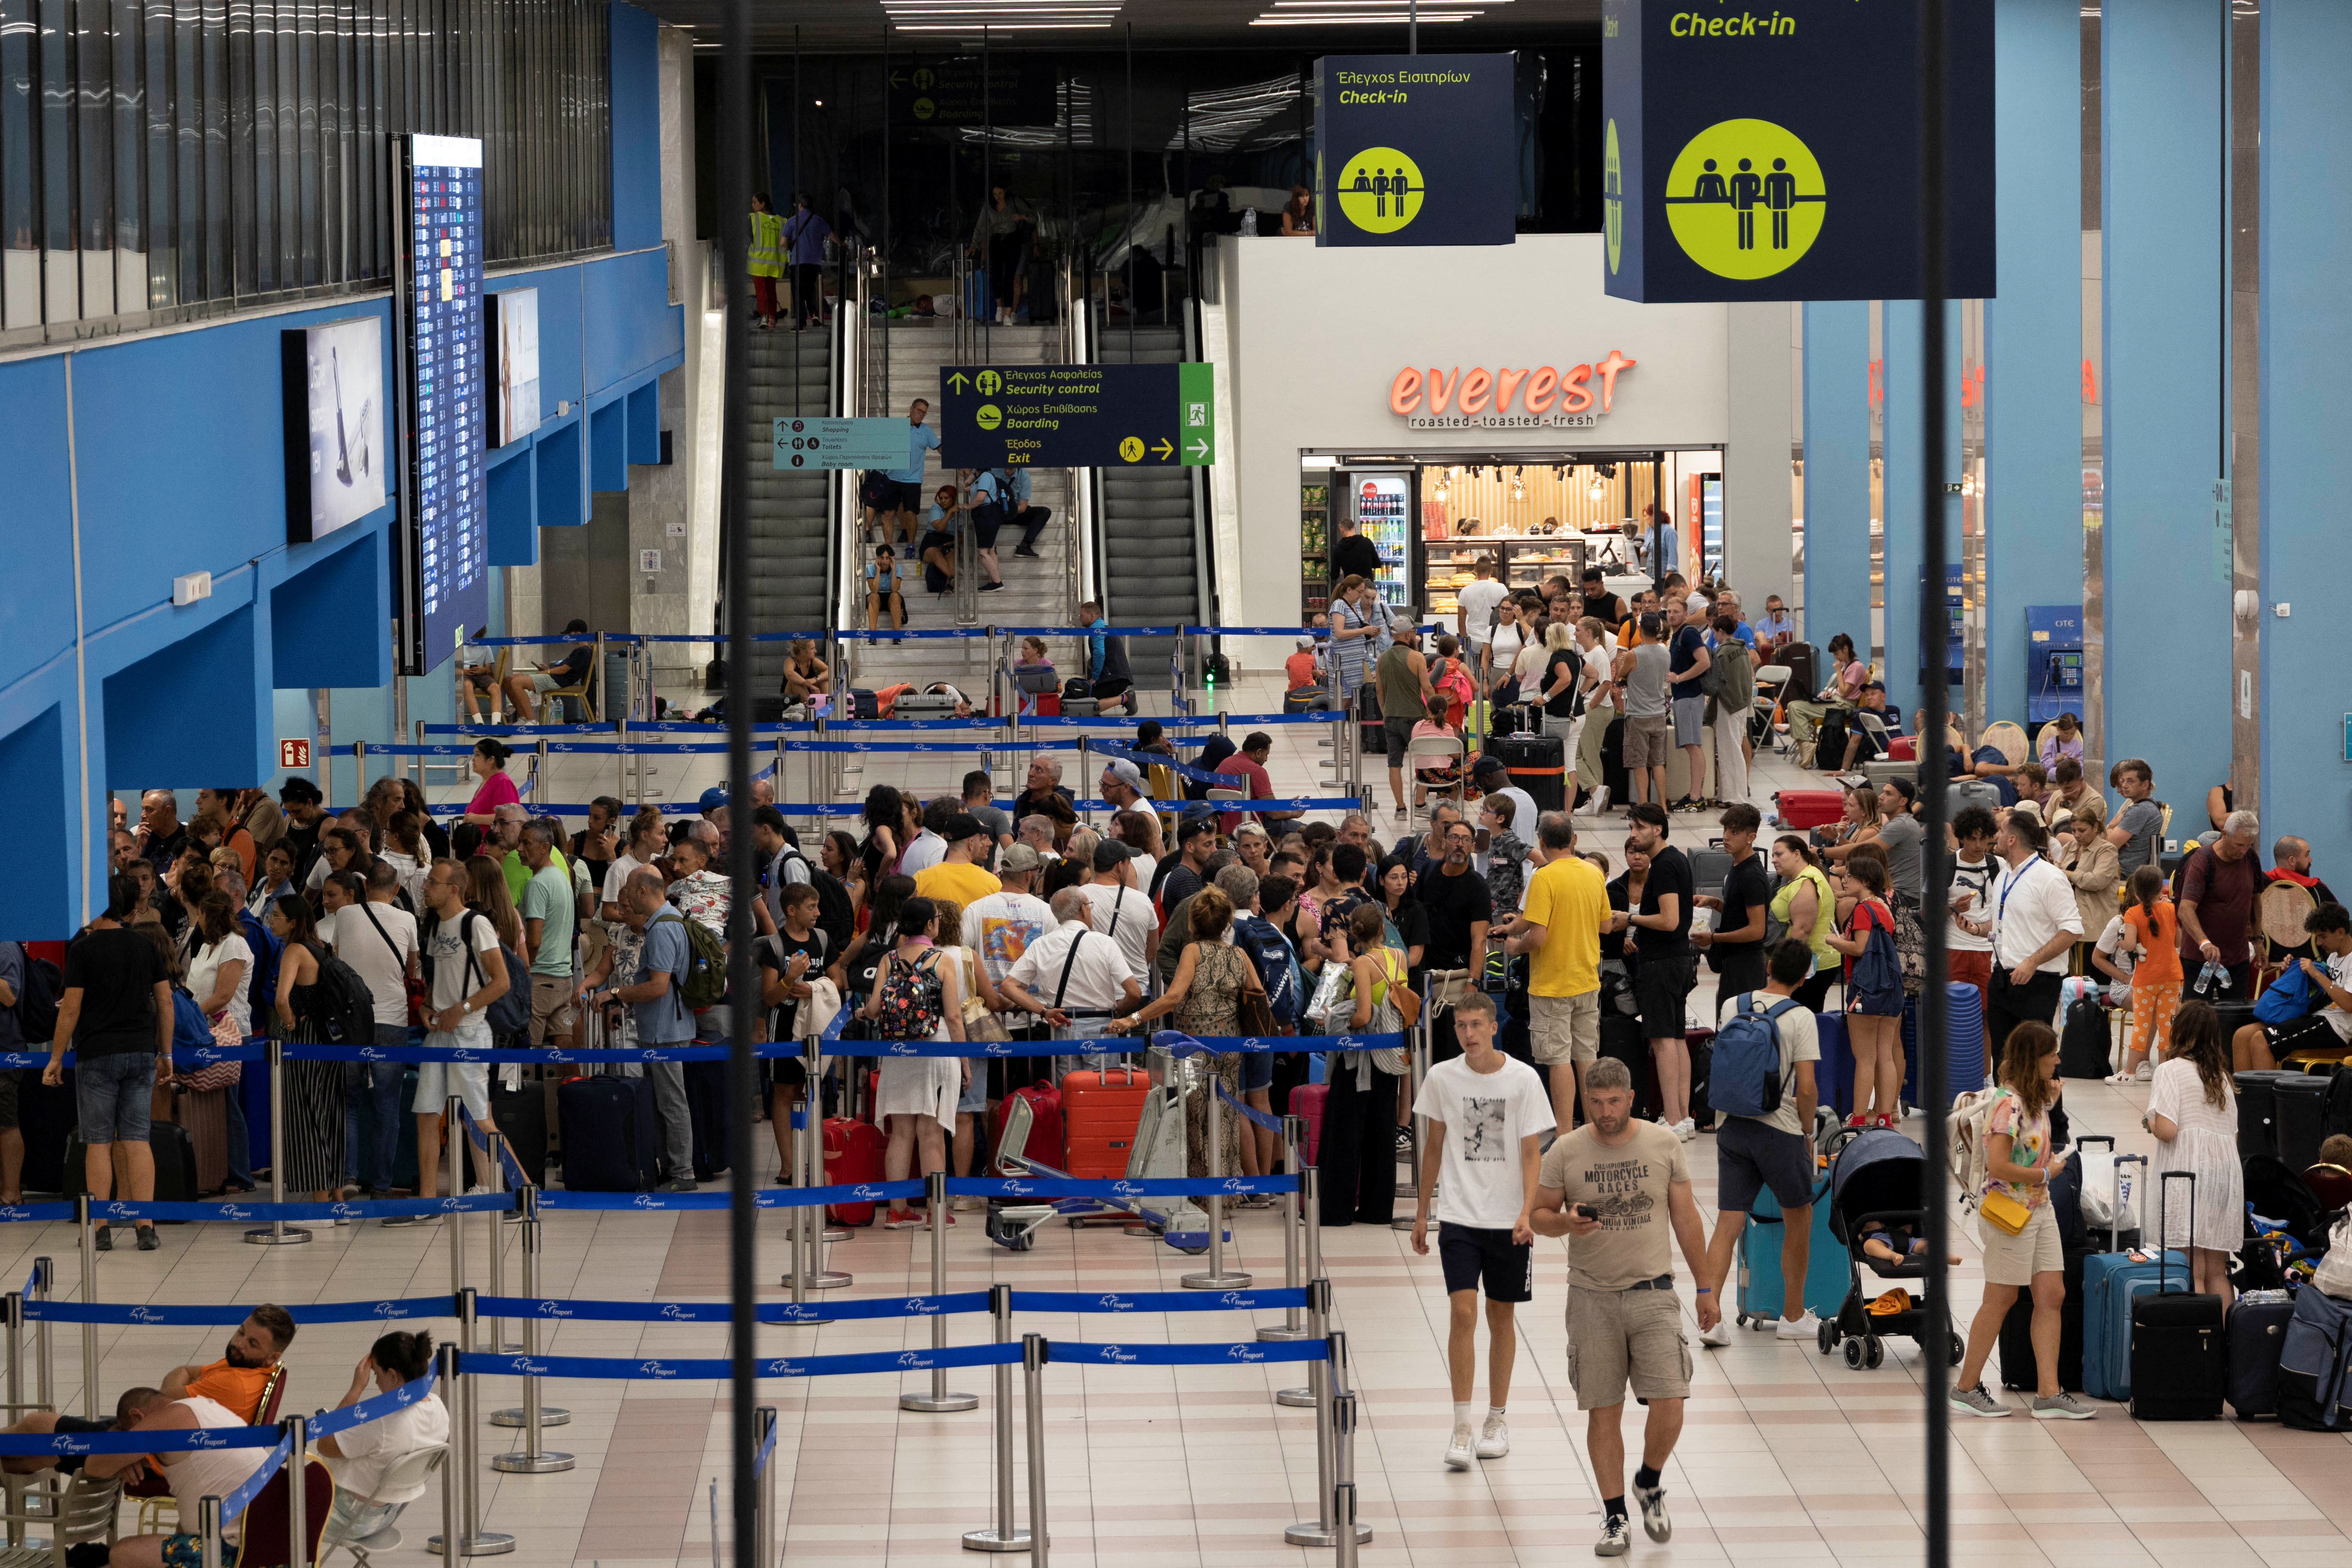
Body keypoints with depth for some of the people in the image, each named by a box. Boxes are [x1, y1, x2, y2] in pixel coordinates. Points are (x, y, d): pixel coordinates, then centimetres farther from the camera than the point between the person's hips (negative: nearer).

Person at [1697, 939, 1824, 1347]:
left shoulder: (1732, 1006, 5)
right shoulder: (1800, 1017, -10)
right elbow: (1807, 1089, -14)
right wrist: (1808, 1134, 3)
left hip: (1732, 1125, 4)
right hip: (1779, 1129, -4)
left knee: (1728, 1222, 3)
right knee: (1799, 1218, 16)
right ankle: (1793, 1317, 24)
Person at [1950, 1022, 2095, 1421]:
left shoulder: (2035, 1099, 10)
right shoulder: (2009, 1103, -20)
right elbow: (1999, 1167, -25)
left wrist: (2051, 1098, 11)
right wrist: (2046, 1173, -13)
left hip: (2040, 1209, 9)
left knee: (2051, 1296, 4)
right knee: (2001, 1300, 0)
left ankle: (2048, 1394, 4)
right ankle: (1966, 1389, 13)